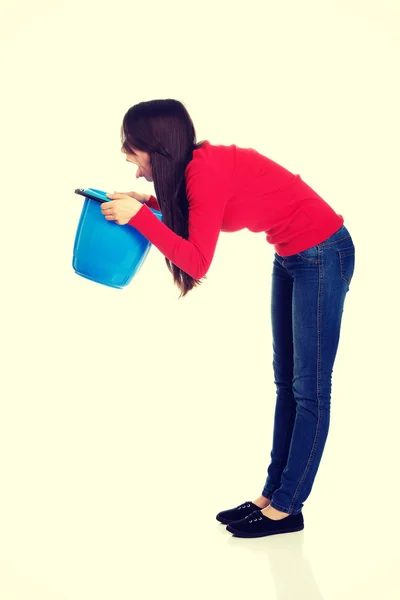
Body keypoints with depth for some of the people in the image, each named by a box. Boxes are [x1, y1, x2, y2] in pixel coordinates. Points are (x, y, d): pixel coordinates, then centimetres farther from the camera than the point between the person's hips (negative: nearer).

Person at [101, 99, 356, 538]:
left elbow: (197, 262, -24)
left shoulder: (207, 171, -24)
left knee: (309, 388, -2)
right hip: (290, 256, 10)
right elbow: (186, 216, 17)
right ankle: (272, 494, 20)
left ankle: (287, 509, 6)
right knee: (286, 382, 11)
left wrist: (138, 216, -24)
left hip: (323, 254, -10)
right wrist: (149, 204, 3)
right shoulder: (196, 167, 1)